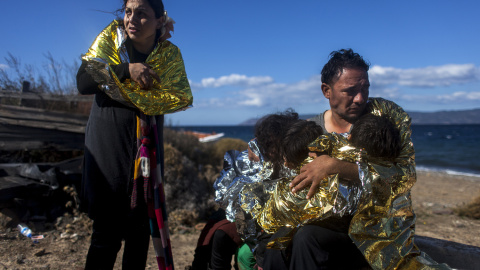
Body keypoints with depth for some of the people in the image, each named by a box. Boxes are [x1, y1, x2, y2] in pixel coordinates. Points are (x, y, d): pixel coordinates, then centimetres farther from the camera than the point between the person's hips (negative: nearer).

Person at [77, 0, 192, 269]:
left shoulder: (170, 54, -2)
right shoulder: (110, 39, -4)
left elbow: (182, 98, -13)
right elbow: (83, 83, -12)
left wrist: (125, 91, -20)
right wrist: (126, 70, -26)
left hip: (147, 146, 2)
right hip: (108, 143, -2)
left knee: (142, 222, 9)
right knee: (108, 228, -4)